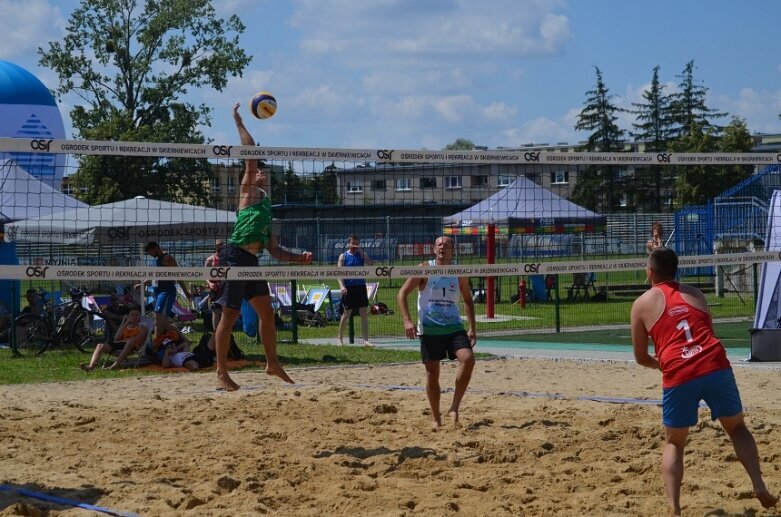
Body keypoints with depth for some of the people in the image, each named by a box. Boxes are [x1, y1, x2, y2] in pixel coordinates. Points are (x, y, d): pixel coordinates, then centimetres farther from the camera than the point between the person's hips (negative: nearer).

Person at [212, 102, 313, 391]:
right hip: (235, 256, -8)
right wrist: (238, 122, 0)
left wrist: (299, 258, 13)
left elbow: (274, 251, 25)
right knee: (230, 316, -5)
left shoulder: (266, 212, 27)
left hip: (251, 261, 8)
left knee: (267, 312, 6)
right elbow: (251, 157, -3)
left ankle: (272, 364, 17)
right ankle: (221, 372, 0)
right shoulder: (250, 193, 7)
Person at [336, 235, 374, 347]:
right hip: (348, 287, -2)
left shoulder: (361, 254, 8)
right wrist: (342, 286, -19)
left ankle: (366, 340, 0)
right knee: (346, 313, 3)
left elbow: (370, 264, -8)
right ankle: (340, 338, 19)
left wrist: (361, 252, -12)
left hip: (360, 286, 2)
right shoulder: (343, 256, 1)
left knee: (364, 313, -1)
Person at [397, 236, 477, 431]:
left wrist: (472, 328, 11)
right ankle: (436, 418, 17)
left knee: (468, 359, -22)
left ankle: (455, 406, -10)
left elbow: (468, 300, 19)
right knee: (432, 372, 2)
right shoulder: (425, 269, -2)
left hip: (454, 327, 2)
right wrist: (407, 321, -18)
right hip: (429, 329, -2)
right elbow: (402, 294, -5)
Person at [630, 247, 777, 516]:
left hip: (679, 376, -2)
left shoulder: (642, 304, 13)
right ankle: (759, 486, 7)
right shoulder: (694, 293, 22)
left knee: (674, 443, 16)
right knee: (737, 428, 22)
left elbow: (641, 357, 18)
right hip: (716, 367, 2)